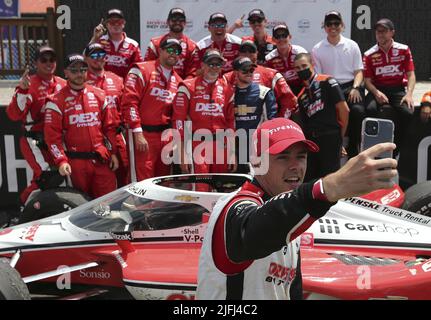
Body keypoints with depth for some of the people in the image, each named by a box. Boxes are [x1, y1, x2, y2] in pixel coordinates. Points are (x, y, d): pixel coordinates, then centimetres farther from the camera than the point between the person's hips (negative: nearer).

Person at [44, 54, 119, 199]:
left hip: (102, 159, 3)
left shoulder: (98, 95, 11)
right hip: (76, 161, -3)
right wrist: (61, 161, -15)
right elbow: (52, 134, -7)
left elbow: (109, 126, 14)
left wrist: (113, 153, 9)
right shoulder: (57, 101, -2)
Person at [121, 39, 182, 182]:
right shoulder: (141, 71, -3)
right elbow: (129, 102, -12)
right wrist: (138, 133, -17)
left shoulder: (177, 81, 16)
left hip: (166, 137, 6)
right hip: (143, 135, -6)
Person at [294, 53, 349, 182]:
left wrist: (340, 136, 2)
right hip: (311, 141, 6)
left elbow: (344, 109, -6)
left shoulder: (327, 82, -2)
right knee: (309, 179, 9)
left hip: (330, 138, -6)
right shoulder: (301, 96, 18)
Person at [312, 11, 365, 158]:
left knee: (358, 110, -28)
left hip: (350, 86, 1)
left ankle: (353, 150, -12)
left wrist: (355, 88, -8)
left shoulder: (352, 45, 12)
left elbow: (358, 71, 11)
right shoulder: (317, 49, 10)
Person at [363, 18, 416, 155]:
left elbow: (411, 75, 2)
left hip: (398, 89, 0)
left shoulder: (404, 50, 6)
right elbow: (367, 80, 2)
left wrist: (409, 94, -16)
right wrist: (376, 93, -20)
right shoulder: (369, 55, 5)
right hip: (378, 89, 0)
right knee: (370, 109, -33)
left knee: (407, 111, -29)